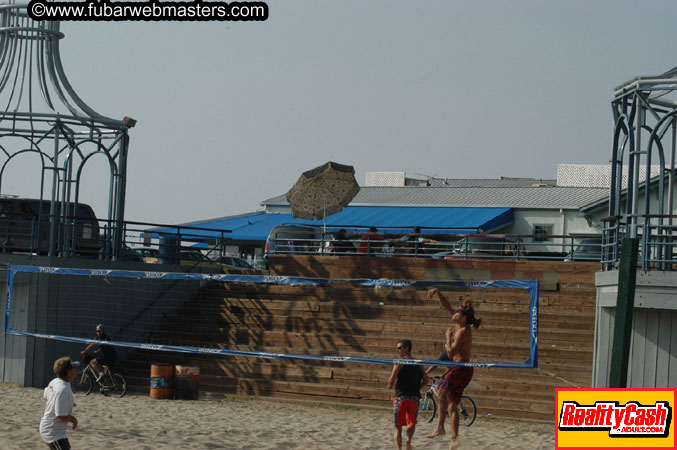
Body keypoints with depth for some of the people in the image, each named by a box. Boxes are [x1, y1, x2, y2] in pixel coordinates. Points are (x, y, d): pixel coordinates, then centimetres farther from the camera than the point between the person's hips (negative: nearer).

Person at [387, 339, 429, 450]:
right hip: (415, 397, 4)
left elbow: (392, 379, -12)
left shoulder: (400, 362, -5)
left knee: (398, 426, 4)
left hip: (401, 396, -4)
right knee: (412, 423, 17)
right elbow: (425, 380, 8)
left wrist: (390, 385, 9)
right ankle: (409, 439, -13)